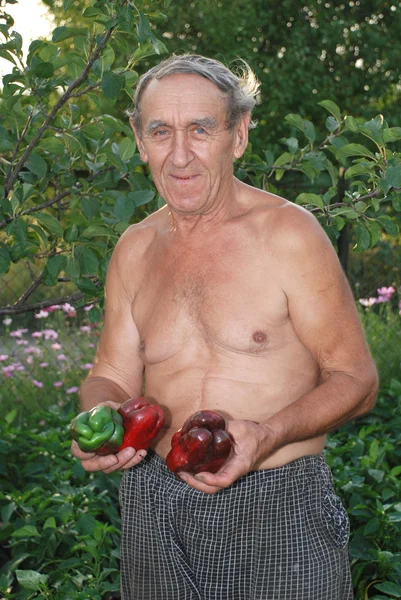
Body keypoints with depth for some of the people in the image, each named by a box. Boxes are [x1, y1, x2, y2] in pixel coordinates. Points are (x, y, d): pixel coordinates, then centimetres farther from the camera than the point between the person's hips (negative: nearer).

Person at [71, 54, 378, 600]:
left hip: (278, 513, -4)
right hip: (156, 510, 4)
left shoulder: (288, 234, -9)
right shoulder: (134, 250, 6)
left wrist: (268, 434, -23)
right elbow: (113, 376, 12)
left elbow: (356, 380, -6)